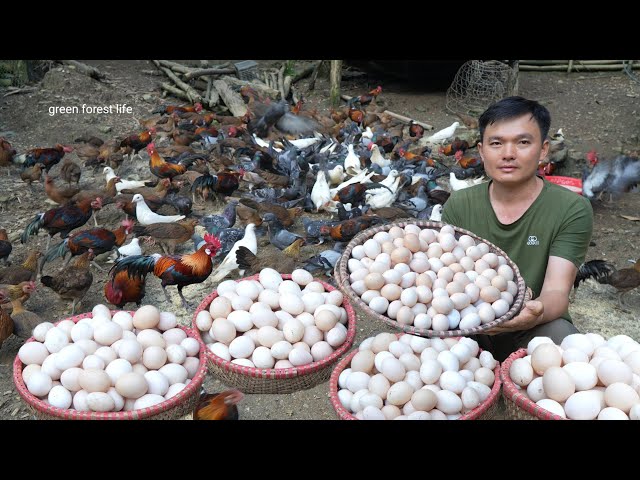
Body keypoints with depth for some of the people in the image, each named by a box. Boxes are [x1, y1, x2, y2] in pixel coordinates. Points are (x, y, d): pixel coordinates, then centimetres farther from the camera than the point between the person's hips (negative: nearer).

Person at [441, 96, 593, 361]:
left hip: (533, 329, -1)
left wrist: (536, 313, -42)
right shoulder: (459, 205, 0)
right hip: (470, 328, 2)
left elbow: (557, 291, -17)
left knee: (559, 335, -34)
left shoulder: (572, 210, -8)